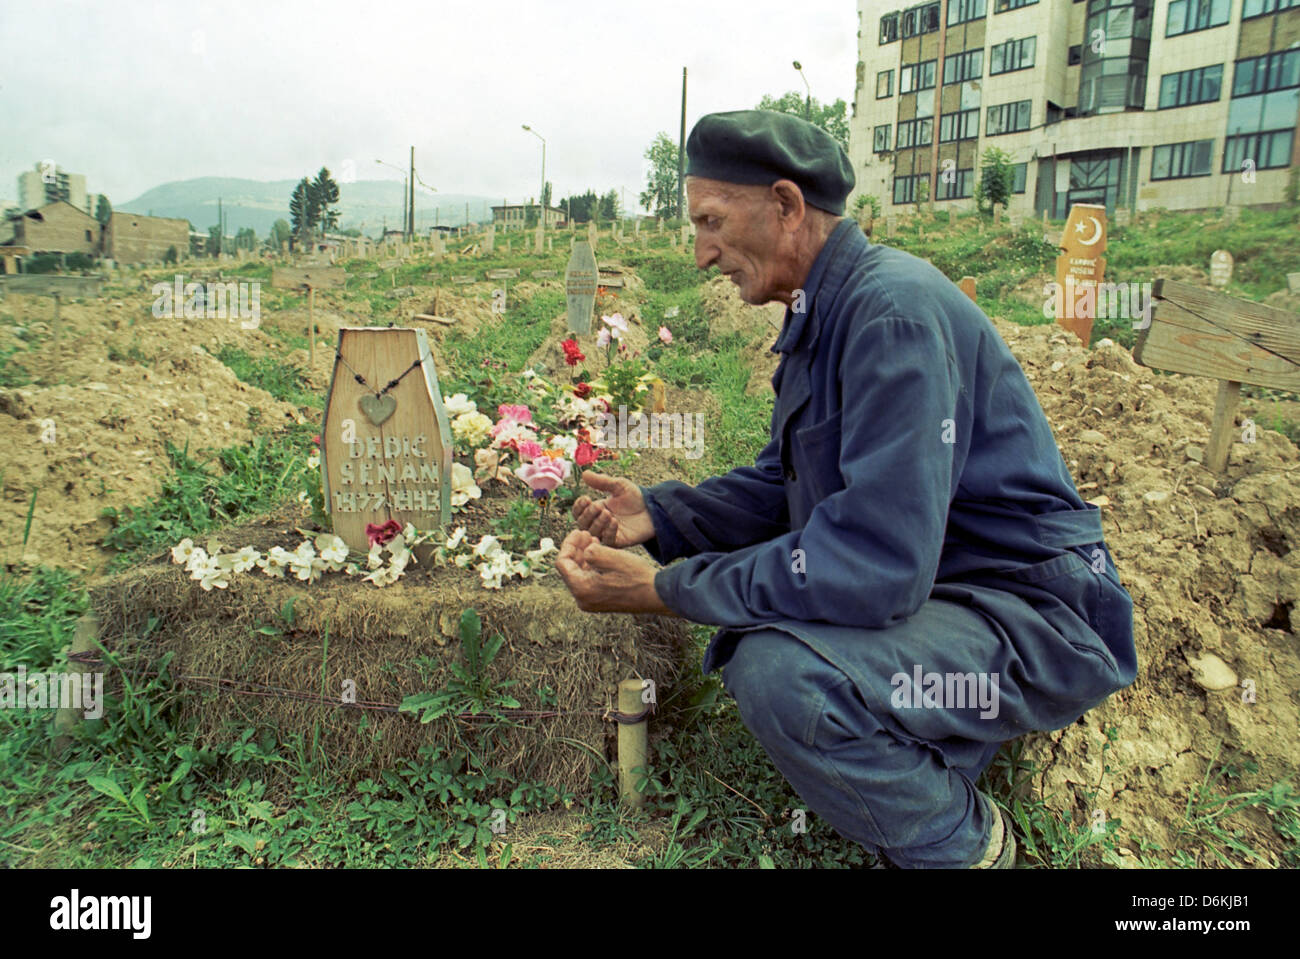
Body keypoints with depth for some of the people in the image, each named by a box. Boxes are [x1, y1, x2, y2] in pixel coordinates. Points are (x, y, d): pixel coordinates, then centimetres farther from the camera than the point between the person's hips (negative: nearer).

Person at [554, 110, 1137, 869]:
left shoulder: (894, 308, -25)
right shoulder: (823, 319, 8)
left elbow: (873, 563, -32)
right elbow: (781, 485, 15)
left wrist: (661, 591, -25)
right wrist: (660, 514, 0)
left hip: (1033, 616, -10)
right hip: (919, 581, 10)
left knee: (777, 669, -31)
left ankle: (960, 842, -2)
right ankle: (936, 744, 16)